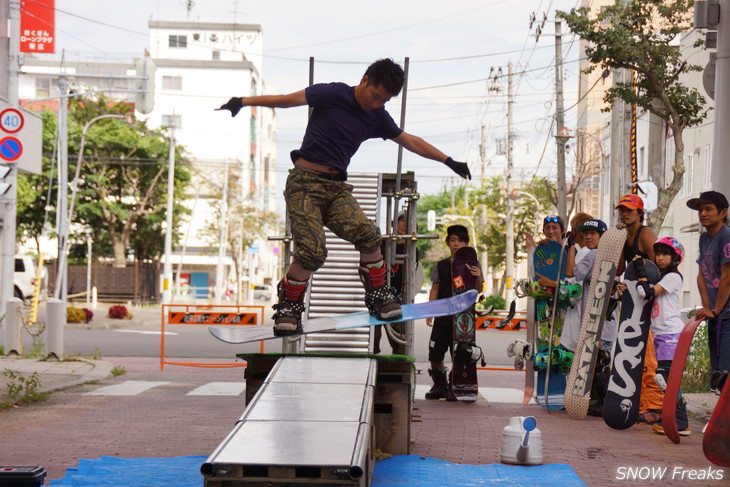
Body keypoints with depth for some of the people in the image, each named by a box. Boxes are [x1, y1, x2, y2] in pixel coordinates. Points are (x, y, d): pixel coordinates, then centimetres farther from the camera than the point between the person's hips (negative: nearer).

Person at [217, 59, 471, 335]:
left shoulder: (378, 117, 13)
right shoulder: (333, 94, -3)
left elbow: (411, 142, 25)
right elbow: (288, 99, -7)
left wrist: (449, 161, 28)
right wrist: (243, 102, -16)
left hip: (337, 188, 4)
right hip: (304, 183, -4)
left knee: (368, 234, -22)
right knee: (312, 250, -23)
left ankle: (377, 295, 0)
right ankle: (289, 304, 2)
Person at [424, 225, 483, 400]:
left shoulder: (472, 265, 5)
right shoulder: (441, 265, 9)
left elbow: (478, 290, 4)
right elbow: (435, 289, 11)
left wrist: (478, 278, -17)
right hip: (443, 317, 2)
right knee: (435, 354, 2)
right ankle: (440, 385, 19)